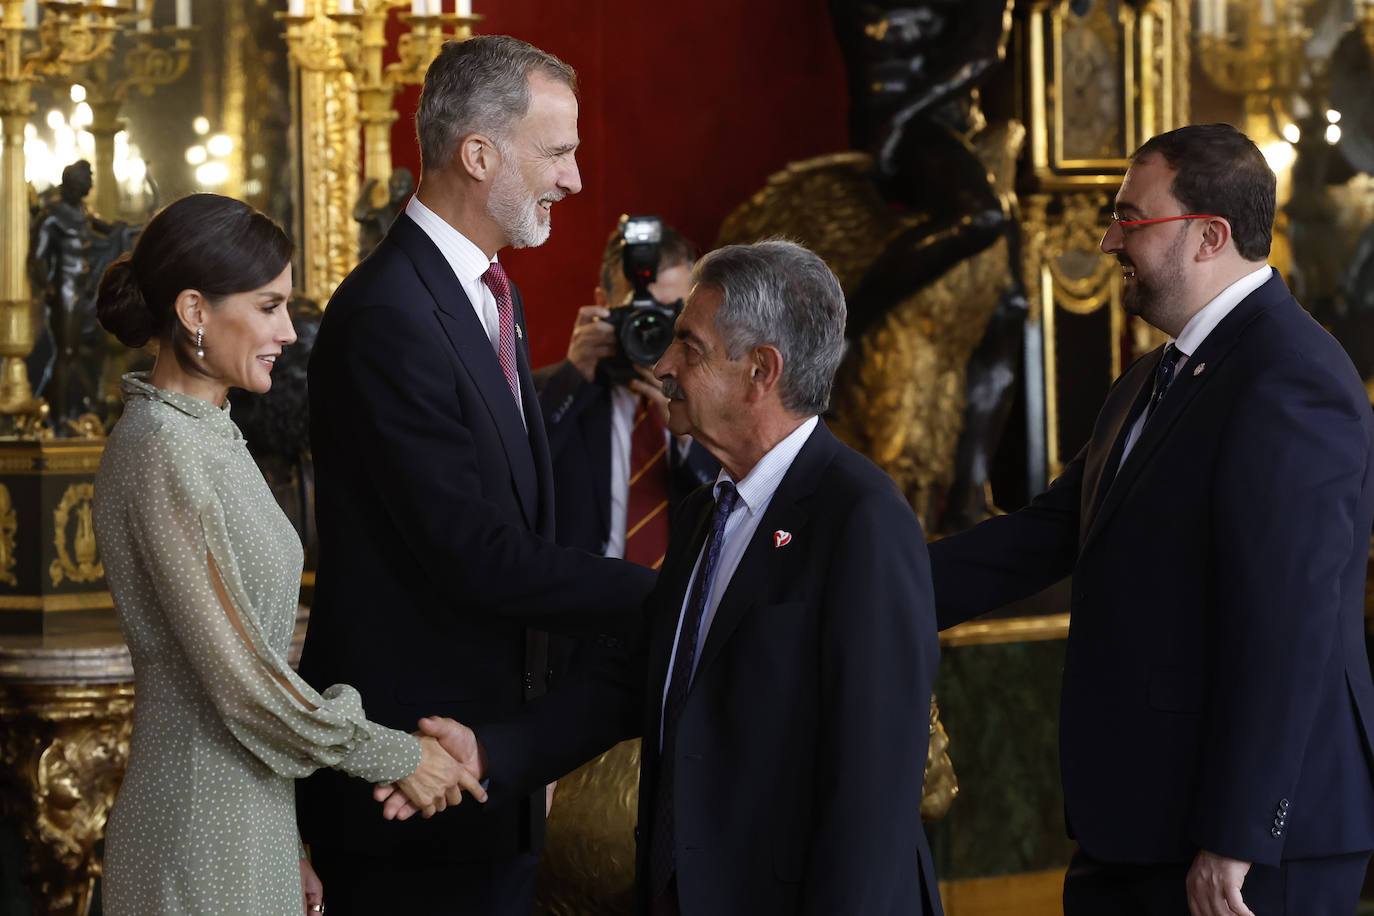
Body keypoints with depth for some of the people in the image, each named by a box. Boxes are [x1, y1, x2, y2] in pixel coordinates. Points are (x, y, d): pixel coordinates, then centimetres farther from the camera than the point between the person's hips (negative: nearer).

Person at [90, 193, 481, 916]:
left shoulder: (204, 435, 11)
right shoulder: (160, 455, -18)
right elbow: (239, 679, -19)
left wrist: (282, 846, 17)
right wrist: (395, 756, -9)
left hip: (247, 822, 9)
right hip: (202, 840, -9)